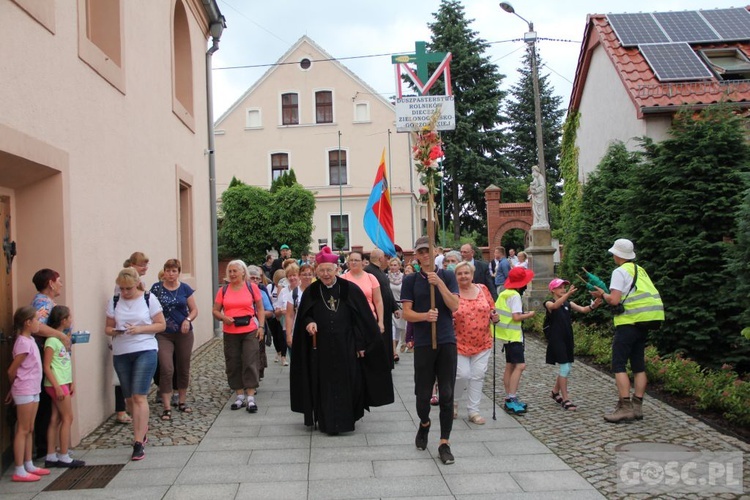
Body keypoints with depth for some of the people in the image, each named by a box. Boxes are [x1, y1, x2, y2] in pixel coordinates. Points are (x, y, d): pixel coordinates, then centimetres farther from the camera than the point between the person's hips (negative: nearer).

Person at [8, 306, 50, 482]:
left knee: (30, 429, 14)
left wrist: (15, 388, 15)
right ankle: (20, 471, 3)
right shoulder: (23, 343, -17)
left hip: (33, 391, 9)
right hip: (25, 392, -9)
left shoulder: (30, 340, 10)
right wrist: (16, 388, 3)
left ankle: (29, 465, 22)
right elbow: (11, 371, -13)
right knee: (23, 430, -3)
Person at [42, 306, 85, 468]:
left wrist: (71, 382, 11)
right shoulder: (52, 340, -15)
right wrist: (57, 387, -19)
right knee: (68, 418, -3)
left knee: (56, 419, 10)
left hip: (64, 383, 8)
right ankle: (64, 457, 5)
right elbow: (46, 366, -17)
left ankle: (51, 456, 16)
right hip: (57, 384, -8)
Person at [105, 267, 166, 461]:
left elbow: (161, 325, -1)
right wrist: (113, 331, -12)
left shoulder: (149, 299, -2)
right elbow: (108, 327, 11)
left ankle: (138, 443, -8)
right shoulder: (114, 302, 7)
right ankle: (142, 430, 33)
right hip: (121, 354, 4)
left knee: (139, 397, -10)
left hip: (145, 351, -4)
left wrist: (139, 329, -15)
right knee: (129, 398, 12)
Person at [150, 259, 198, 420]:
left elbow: (194, 310, 6)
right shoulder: (156, 288, 0)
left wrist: (188, 319, -14)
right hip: (164, 335, -2)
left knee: (183, 369, 12)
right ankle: (167, 408, -5)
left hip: (184, 334, 2)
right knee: (166, 369, -10)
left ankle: (182, 402, 29)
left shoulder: (185, 289, 2)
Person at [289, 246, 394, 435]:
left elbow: (363, 319, 0)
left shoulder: (351, 290, -2)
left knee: (348, 384, 4)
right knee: (325, 386, 4)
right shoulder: (311, 292, 3)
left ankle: (347, 419, 19)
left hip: (346, 347, -1)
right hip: (321, 349, 1)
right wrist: (308, 323, -13)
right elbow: (303, 317, 10)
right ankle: (327, 422, 14)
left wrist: (362, 344, -3)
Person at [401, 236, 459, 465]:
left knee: (447, 394, 0)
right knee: (423, 394, 5)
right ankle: (424, 424, 36)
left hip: (447, 341, 0)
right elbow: (407, 313, -2)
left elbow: (454, 306, -7)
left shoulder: (447, 276, 5)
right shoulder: (410, 280, 4)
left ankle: (444, 443, 11)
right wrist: (425, 315, -22)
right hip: (423, 343, 0)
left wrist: (439, 283, -18)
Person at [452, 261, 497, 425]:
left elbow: (492, 309, 13)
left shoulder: (482, 289, 3)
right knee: (463, 374, -6)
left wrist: (494, 316, -8)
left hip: (483, 343, 3)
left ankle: (473, 411, 19)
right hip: (460, 343, -3)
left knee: (478, 376, 6)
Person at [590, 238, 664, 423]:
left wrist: (602, 294, 2)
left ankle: (625, 407, -9)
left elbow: (614, 300, -16)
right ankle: (637, 406, 14)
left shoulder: (620, 272, -8)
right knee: (638, 364, 12)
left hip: (630, 322, -8)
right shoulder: (640, 270, 18)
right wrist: (607, 295, 18)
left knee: (618, 364, -5)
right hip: (645, 321, 9)